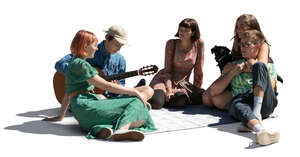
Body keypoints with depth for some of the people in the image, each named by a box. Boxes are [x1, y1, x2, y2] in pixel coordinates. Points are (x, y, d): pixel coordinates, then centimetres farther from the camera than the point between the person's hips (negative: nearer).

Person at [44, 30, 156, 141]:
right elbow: (106, 86, -9)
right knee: (137, 103, -16)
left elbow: (68, 95, 31)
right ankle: (121, 130, -44)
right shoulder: (80, 64, -6)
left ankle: (101, 129, -29)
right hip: (87, 107, -9)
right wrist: (135, 91, -6)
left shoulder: (74, 64, 26)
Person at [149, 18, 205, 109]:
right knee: (156, 103, -31)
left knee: (181, 102, -33)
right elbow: (167, 69, -10)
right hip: (165, 79, -2)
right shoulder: (171, 43, -9)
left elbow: (198, 71, -2)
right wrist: (168, 90, -22)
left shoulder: (199, 44, -7)